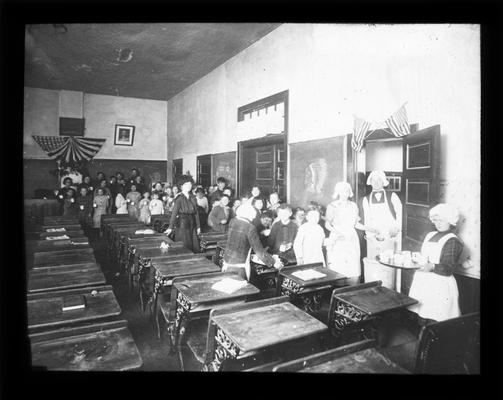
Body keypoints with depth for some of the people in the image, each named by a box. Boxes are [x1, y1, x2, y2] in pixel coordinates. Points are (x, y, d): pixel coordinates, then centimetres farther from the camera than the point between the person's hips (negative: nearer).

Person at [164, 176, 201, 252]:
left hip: (192, 225, 5)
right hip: (182, 225, -5)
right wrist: (170, 228, -18)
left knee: (194, 247, 6)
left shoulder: (193, 198, 7)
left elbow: (196, 213, 11)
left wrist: (198, 226, 11)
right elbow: (174, 213, -13)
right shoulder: (179, 199, -9)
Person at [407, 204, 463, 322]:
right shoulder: (430, 235, 14)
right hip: (422, 282, 7)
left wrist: (432, 267, -31)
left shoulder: (453, 241, -8)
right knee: (422, 315, 11)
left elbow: (448, 268, -16)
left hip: (439, 286, -6)